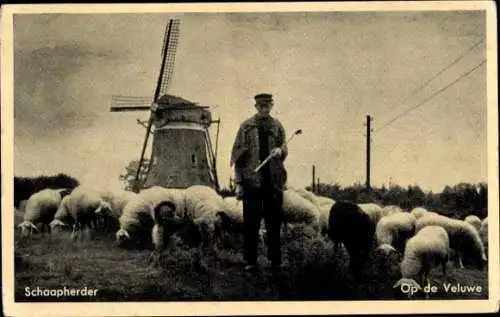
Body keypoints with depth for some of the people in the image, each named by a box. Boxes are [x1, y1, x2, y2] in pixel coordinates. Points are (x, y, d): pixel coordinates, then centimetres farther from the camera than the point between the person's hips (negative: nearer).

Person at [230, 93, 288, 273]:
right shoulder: (246, 127, 2)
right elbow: (238, 156, 1)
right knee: (251, 223, 1)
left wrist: (280, 151, -13)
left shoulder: (277, 127, 9)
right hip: (252, 181, -2)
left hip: (274, 182, 2)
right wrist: (238, 182, -5)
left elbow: (284, 151, 12)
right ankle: (250, 261, 9)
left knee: (274, 223, 5)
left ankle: (275, 261, 13)